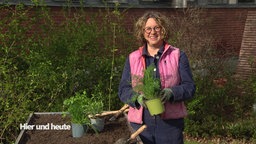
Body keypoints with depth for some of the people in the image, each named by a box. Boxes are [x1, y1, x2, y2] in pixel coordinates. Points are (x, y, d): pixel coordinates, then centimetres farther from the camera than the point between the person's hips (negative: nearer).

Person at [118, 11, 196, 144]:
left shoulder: (178, 56, 4)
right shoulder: (132, 58, 9)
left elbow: (190, 87, 1)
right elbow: (123, 90, 7)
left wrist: (172, 92, -19)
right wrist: (137, 97, -15)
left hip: (170, 123, -1)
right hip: (140, 123, 2)